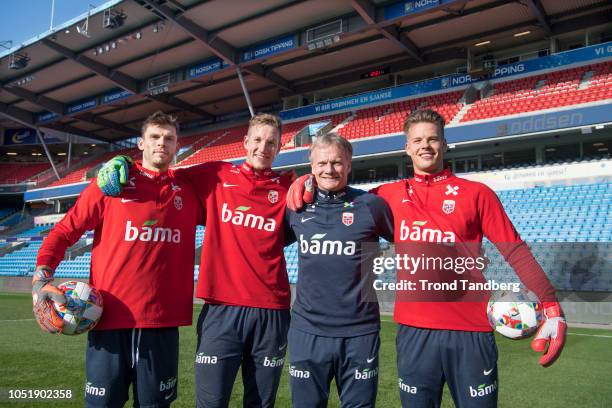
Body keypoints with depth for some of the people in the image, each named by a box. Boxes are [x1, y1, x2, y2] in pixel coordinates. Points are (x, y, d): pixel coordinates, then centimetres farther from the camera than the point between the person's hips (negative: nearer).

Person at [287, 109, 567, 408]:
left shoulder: (476, 193, 1)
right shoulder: (391, 195, 6)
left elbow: (516, 252, -1)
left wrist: (552, 308, -10)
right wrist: (309, 180, 0)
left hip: (470, 331, -1)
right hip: (413, 331, 2)